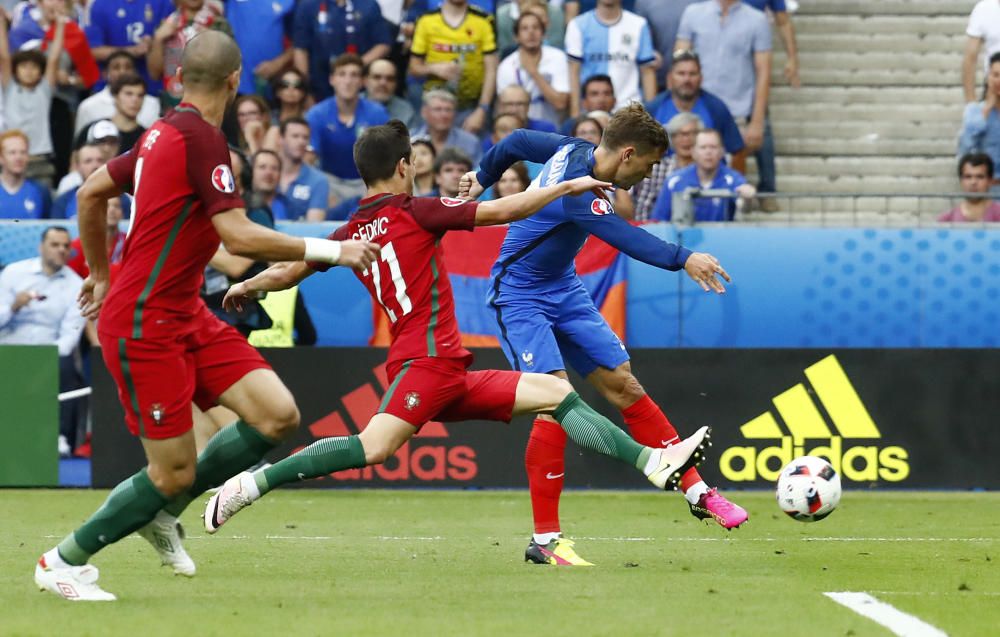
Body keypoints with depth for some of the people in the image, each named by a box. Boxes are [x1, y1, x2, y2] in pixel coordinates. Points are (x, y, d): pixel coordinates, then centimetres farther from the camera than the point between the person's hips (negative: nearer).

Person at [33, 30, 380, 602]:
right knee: (174, 473, -5)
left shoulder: (164, 133, 10)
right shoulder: (201, 138, -17)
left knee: (278, 415, -3)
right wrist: (330, 250, -20)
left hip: (184, 314, 9)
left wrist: (102, 272, 32)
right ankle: (64, 561, 13)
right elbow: (239, 236, -25)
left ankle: (161, 509, 14)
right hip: (144, 326, -9)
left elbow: (91, 194, 21)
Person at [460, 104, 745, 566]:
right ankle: (545, 540, -15)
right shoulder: (576, 189, -31)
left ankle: (696, 492, 8)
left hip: (563, 290, 9)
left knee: (624, 386, 4)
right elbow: (624, 237, -46)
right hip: (519, 298, -9)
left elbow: (518, 142, 14)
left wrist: (483, 178, 32)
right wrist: (683, 260, -57)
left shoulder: (576, 151, -3)